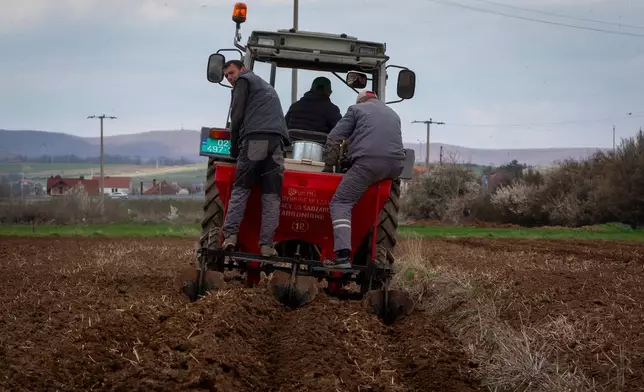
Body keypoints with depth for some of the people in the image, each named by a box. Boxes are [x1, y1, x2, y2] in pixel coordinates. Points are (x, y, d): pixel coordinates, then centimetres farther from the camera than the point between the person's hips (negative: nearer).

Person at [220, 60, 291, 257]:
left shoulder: (244, 81, 12)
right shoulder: (267, 87, 36)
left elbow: (237, 116, 2)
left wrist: (234, 146, 11)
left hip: (255, 139, -5)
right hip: (277, 142, 5)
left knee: (240, 189, -2)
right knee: (271, 197, 1)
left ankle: (230, 235, -14)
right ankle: (266, 245, -7)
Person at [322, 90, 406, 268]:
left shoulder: (357, 109, 17)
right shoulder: (393, 114, 33)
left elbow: (333, 139, 11)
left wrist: (329, 166, 18)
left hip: (368, 162, -5)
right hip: (395, 166, 6)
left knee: (341, 203, -6)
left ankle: (343, 255, -25)